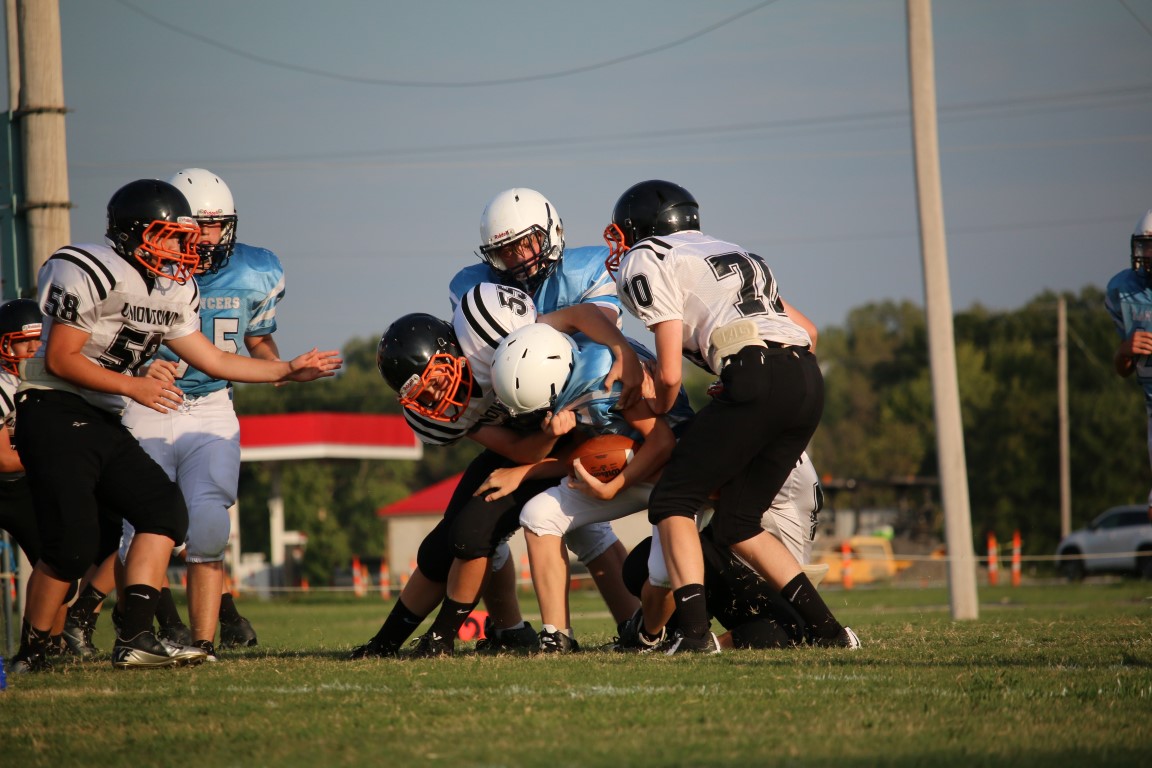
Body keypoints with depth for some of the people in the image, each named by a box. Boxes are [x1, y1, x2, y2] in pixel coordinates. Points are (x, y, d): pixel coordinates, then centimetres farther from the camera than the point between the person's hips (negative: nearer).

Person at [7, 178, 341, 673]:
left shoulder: (174, 291, 11)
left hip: (103, 422, 9)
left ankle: (134, 640, -7)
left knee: (164, 510, -2)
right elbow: (60, 359, -18)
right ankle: (29, 653, 3)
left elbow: (212, 359, 18)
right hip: (55, 412, -9)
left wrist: (289, 371, 17)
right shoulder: (91, 273, -16)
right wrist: (134, 386, -19)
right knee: (71, 543, -13)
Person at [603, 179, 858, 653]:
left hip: (758, 380, -7)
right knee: (737, 523, 17)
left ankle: (694, 630, -10)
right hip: (809, 381, 7)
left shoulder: (647, 262, 8)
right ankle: (827, 629, 10)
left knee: (673, 501, 4)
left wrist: (653, 415, 24)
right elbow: (806, 330, 34)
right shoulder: (736, 256, 33)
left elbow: (670, 373, 3)